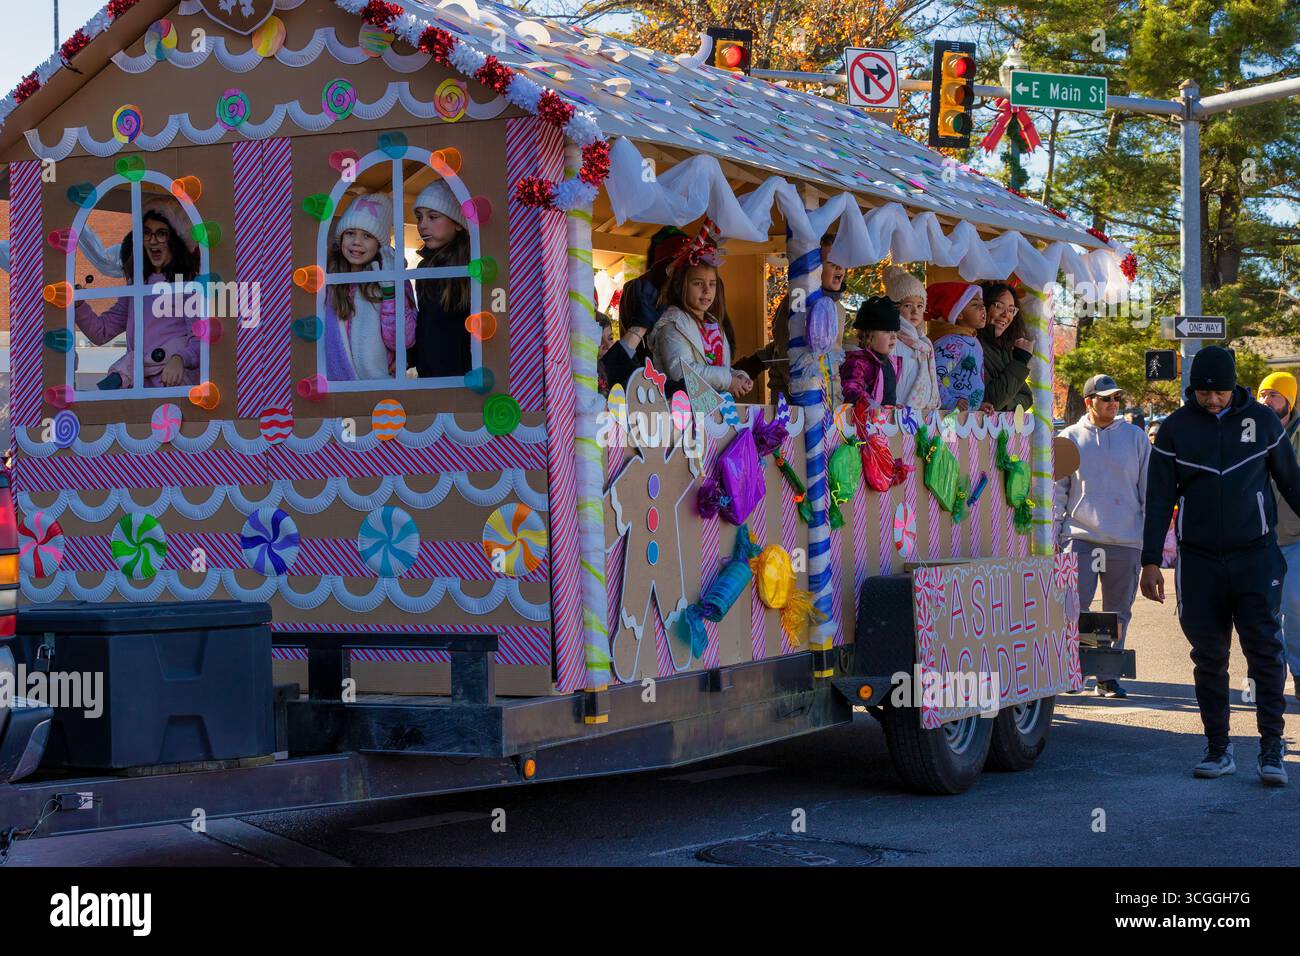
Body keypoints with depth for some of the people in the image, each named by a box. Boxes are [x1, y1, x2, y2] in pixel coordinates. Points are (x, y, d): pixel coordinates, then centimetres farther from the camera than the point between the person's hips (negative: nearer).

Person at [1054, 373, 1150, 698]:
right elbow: (1057, 491, 8)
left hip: (1126, 540, 1)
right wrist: (1052, 535, 3)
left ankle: (1108, 677, 14)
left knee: (1118, 612, 6)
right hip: (1080, 536, -1)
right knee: (1074, 608, -10)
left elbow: (1149, 490, 10)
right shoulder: (1070, 439, 6)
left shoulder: (1136, 438, 7)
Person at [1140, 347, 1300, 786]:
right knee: (1209, 658, 4)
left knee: (1265, 650, -9)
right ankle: (1218, 748, 13)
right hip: (1198, 560, 1)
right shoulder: (1175, 428, 2)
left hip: (1255, 555, -1)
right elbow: (1159, 499, 5)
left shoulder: (1262, 421, 3)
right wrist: (1150, 561, 1)